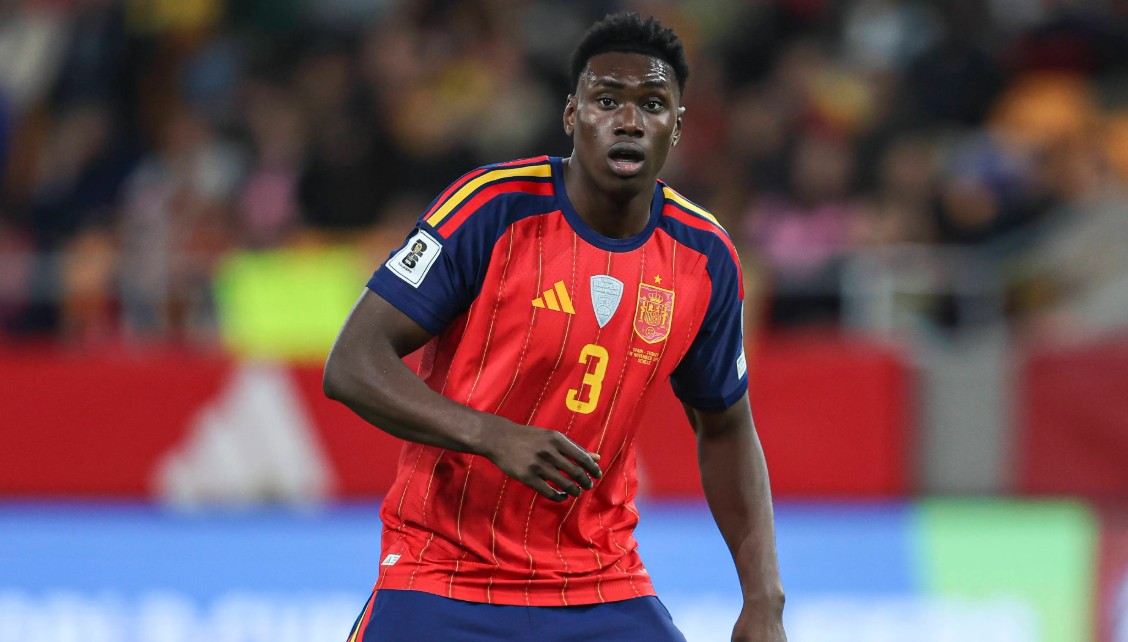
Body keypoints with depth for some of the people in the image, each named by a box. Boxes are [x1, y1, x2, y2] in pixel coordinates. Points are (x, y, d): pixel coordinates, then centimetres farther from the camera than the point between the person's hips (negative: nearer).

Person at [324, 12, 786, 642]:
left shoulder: (705, 257, 1)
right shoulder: (493, 208, -13)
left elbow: (725, 429, 15)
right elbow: (351, 366, -15)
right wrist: (494, 437, -29)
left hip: (605, 589, 3)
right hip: (442, 583, -3)